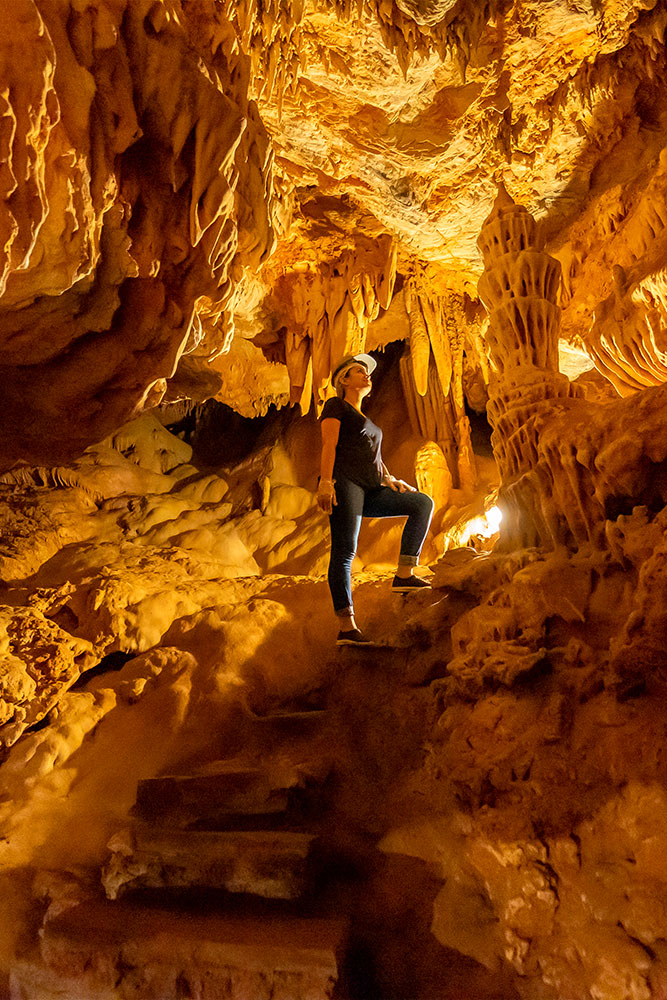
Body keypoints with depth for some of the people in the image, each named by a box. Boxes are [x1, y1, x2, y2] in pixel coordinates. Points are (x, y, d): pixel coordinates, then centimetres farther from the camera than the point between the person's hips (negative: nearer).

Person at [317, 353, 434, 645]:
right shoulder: (336, 406, 11)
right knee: (344, 551, -16)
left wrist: (390, 480, 8)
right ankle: (347, 628, -21)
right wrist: (325, 482, -18)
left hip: (369, 491, 8)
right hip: (343, 482, -8)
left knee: (423, 503, -3)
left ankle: (403, 576, -11)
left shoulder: (367, 422, 34)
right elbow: (328, 445, -4)